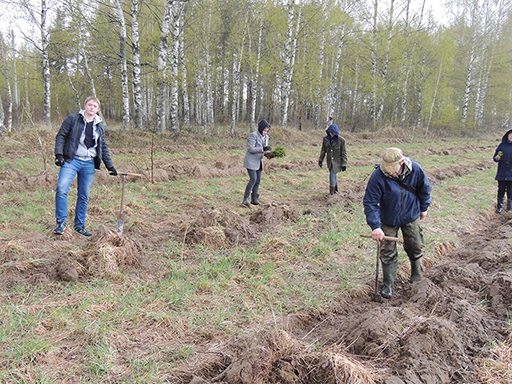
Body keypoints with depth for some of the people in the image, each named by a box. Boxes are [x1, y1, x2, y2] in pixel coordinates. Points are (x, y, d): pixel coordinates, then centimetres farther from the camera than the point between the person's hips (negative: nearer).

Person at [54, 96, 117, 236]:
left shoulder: (100, 126, 16)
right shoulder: (73, 119, 5)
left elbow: (103, 147, 21)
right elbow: (61, 136, 2)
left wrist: (110, 166, 18)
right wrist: (59, 154, -11)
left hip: (89, 164, 3)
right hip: (72, 160, -3)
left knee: (84, 196, 6)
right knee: (61, 189, -16)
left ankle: (79, 225, 17)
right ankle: (61, 222, -4)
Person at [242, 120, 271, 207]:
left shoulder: (266, 137, 10)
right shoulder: (253, 135, -13)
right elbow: (251, 149, -20)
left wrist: (267, 150, -7)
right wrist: (262, 149, -28)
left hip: (259, 161, 8)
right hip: (251, 161, -8)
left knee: (258, 180, 6)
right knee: (253, 179, -15)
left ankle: (254, 200, 14)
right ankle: (245, 199, -7)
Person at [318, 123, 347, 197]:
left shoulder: (341, 140, -15)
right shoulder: (325, 139, -2)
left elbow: (344, 153, -10)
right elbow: (323, 150, 10)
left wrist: (344, 164, -10)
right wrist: (320, 160, 10)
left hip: (337, 161, -5)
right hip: (330, 161, 5)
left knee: (332, 175, -11)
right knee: (334, 175, 16)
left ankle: (331, 192, 0)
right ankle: (335, 190, 34)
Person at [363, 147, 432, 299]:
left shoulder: (415, 170, -21)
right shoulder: (378, 176, -29)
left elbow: (425, 189, 1)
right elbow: (370, 202, -24)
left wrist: (424, 208, 11)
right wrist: (375, 226, -30)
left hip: (411, 217, 2)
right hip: (388, 220, -2)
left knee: (415, 247, 16)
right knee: (387, 252, 2)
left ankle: (416, 269, 48)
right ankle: (388, 284, 20)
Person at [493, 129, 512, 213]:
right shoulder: (502, 145, 5)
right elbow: (495, 157, 10)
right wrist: (496, 158, -12)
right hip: (502, 173, 1)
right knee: (501, 190, 6)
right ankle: (499, 207, 18)